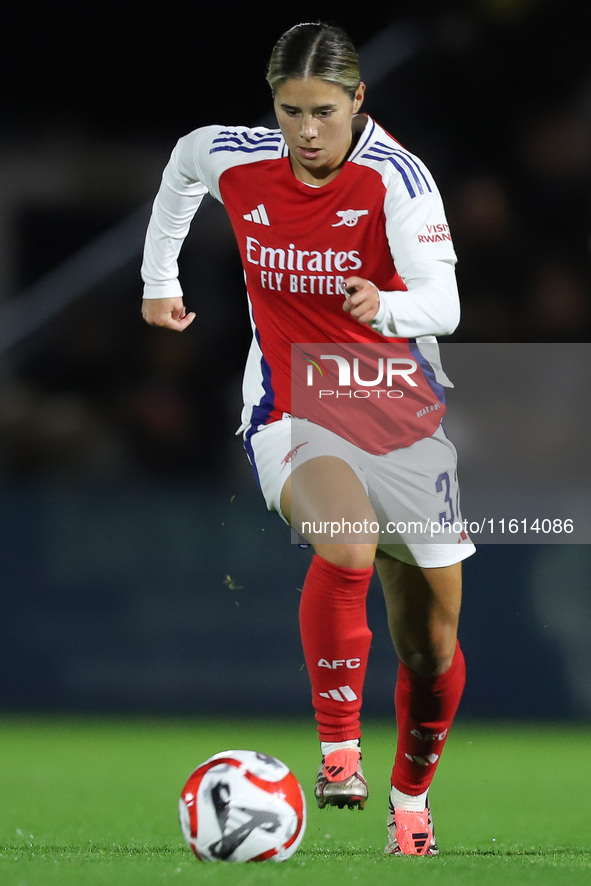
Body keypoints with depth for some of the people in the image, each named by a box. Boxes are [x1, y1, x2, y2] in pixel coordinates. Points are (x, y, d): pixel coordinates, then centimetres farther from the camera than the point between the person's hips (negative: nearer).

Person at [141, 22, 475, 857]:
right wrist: (158, 277, 22)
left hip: (402, 413, 0)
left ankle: (412, 801, 32)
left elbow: (444, 304, -29)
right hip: (291, 413, 0)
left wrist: (386, 305, -50)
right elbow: (182, 163, 18)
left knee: (432, 638, 7)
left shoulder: (396, 176, -18)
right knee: (346, 544, -35)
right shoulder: (235, 160, -9)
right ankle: (337, 745, -24)